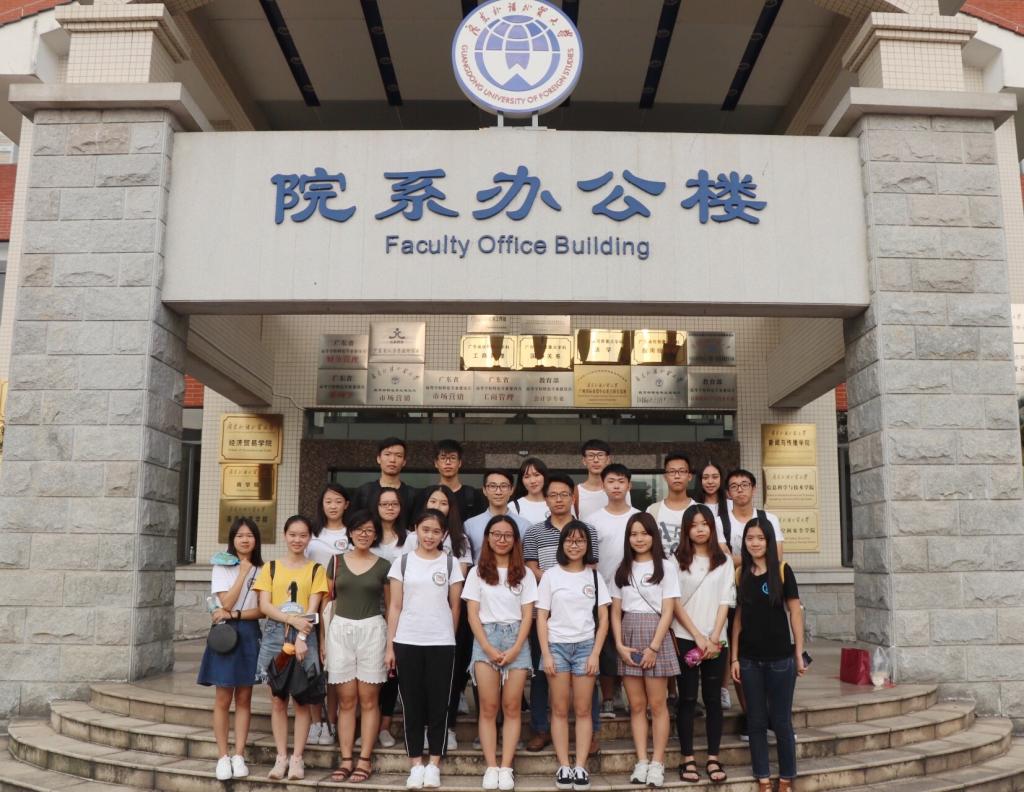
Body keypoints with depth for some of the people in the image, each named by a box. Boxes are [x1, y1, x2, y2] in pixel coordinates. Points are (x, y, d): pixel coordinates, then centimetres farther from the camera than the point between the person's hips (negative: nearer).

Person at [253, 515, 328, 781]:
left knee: (302, 699, 1)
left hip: (304, 636, -1)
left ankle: (297, 758, 7)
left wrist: (301, 638, -17)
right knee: (278, 699, 4)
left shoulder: (316, 569, 4)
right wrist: (292, 619, -15)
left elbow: (312, 608, -4)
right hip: (275, 635, 1)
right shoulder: (271, 567, 8)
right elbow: (264, 605, -1)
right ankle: (281, 757, 10)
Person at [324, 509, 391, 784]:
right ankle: (346, 759, 10)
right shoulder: (337, 561, 7)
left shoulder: (383, 566, 4)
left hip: (371, 631, -1)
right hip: (340, 630, 1)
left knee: (368, 700, 2)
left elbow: (390, 606, 7)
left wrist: (392, 643, 0)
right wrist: (322, 638, 3)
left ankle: (365, 759, 8)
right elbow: (328, 601, 9)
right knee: (346, 701, 5)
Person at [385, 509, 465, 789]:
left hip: (441, 643, 0)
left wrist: (449, 637, 11)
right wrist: (389, 645, 0)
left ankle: (434, 764, 13)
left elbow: (455, 606, 9)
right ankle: (416, 764, 14)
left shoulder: (450, 564, 3)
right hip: (407, 642, 0)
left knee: (438, 703, 3)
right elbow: (395, 606, 3)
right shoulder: (402, 562, 4)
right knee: (412, 703, 5)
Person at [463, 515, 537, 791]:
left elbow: (527, 615, 4)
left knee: (512, 707, -2)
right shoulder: (477, 573, 7)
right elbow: (473, 615, 2)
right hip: (485, 639, 0)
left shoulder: (524, 574, 8)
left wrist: (515, 649, -9)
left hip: (516, 640, 0)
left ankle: (506, 768, 1)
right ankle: (491, 767, 1)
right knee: (488, 708, -3)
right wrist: (488, 648, -9)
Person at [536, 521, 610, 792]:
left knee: (583, 710, 0)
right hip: (557, 645, -1)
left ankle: (581, 767, 4)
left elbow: (603, 618, 5)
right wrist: (546, 654, -7)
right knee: (560, 710, 1)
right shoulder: (551, 575, 3)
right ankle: (563, 767, 6)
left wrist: (595, 654, -4)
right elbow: (541, 617, 1)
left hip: (585, 646, 1)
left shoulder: (594, 575, 6)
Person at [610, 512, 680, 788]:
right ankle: (641, 762, 10)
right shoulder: (622, 570, 11)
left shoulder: (666, 567, 0)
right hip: (628, 637, 3)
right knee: (636, 705, 5)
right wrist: (620, 645, -4)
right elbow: (616, 612, 9)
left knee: (657, 704, -1)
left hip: (655, 635, -3)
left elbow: (667, 611, -5)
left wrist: (653, 647, -13)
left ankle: (657, 763, 6)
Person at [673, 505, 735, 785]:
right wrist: (698, 637, -10)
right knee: (687, 699, 2)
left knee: (713, 699, 5)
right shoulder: (678, 560, 1)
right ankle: (688, 759, 7)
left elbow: (725, 602, 2)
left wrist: (713, 638, -8)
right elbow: (676, 604, -4)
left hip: (716, 641, 2)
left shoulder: (724, 561, 7)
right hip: (685, 639, -2)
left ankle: (713, 759, 12)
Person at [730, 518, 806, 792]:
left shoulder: (782, 570, -5)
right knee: (756, 721, 8)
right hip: (750, 659, 3)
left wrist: (799, 653, -5)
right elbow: (738, 618, 6)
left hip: (780, 658, -3)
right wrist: (734, 657, 3)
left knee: (781, 721, 6)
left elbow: (795, 612, -2)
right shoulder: (741, 574, 4)